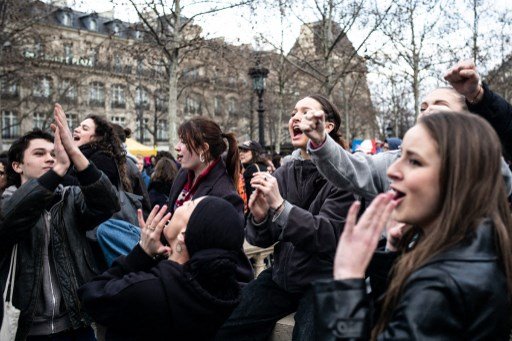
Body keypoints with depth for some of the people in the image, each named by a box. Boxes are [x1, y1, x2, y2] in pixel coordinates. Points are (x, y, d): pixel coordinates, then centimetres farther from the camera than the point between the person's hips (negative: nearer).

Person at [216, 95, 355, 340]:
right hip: (283, 275, 5)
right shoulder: (283, 173, 3)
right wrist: (259, 218, -18)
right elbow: (263, 240, 5)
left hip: (322, 280, -4)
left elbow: (329, 238, -20)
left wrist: (280, 205, -29)